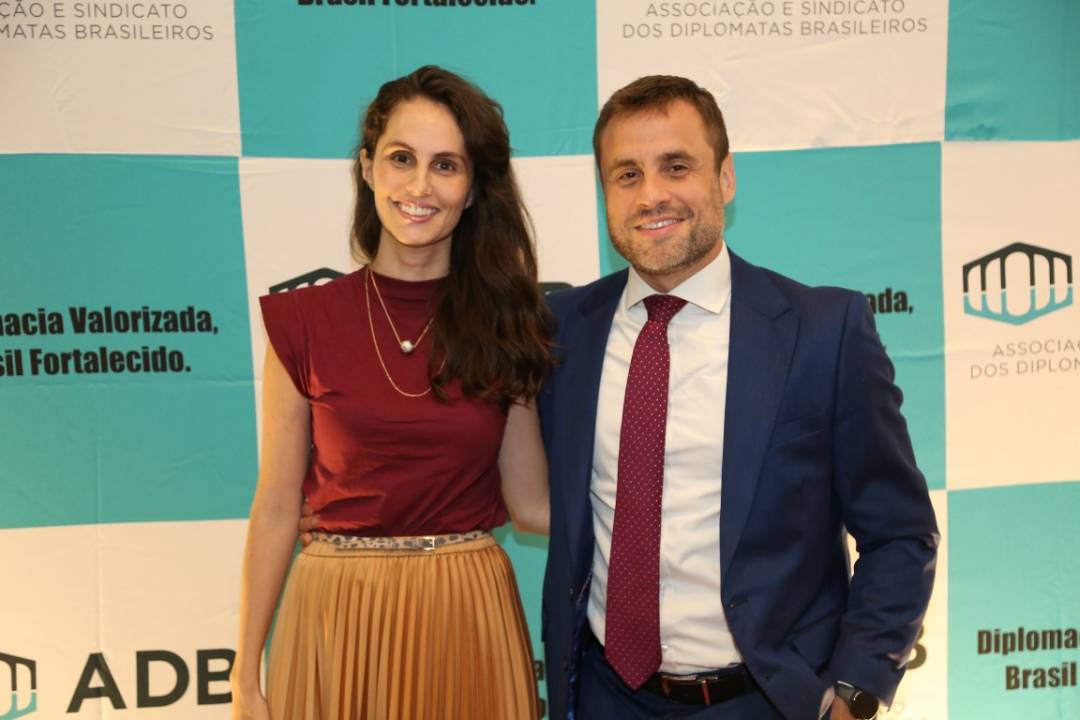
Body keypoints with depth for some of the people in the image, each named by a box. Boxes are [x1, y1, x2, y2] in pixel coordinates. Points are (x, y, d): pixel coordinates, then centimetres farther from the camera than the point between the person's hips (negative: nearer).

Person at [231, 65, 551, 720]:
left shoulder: (508, 324, 0)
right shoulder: (306, 320, -3)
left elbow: (531, 501, 1)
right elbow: (277, 509, 0)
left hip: (469, 617, 1)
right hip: (338, 616, 0)